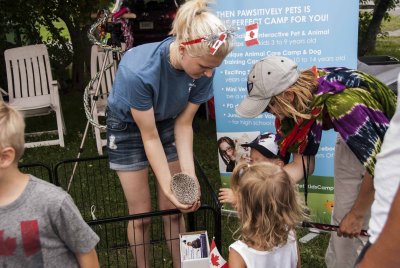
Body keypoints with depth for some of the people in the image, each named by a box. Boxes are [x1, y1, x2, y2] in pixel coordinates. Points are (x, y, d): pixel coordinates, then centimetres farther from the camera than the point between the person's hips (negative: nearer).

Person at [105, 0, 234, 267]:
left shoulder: (202, 69, -25)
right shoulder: (138, 71, -38)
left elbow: (184, 124, -14)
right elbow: (149, 137, -26)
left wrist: (189, 176, -20)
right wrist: (168, 187, -25)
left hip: (167, 123, 3)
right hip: (129, 128, -3)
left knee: (173, 211, 7)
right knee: (141, 216, 4)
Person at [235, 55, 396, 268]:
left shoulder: (342, 102, -40)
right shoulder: (299, 102, -17)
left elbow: (377, 164, -30)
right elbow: (301, 163, -12)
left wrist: (357, 215, -16)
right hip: (355, 140, 6)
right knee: (341, 219, 8)